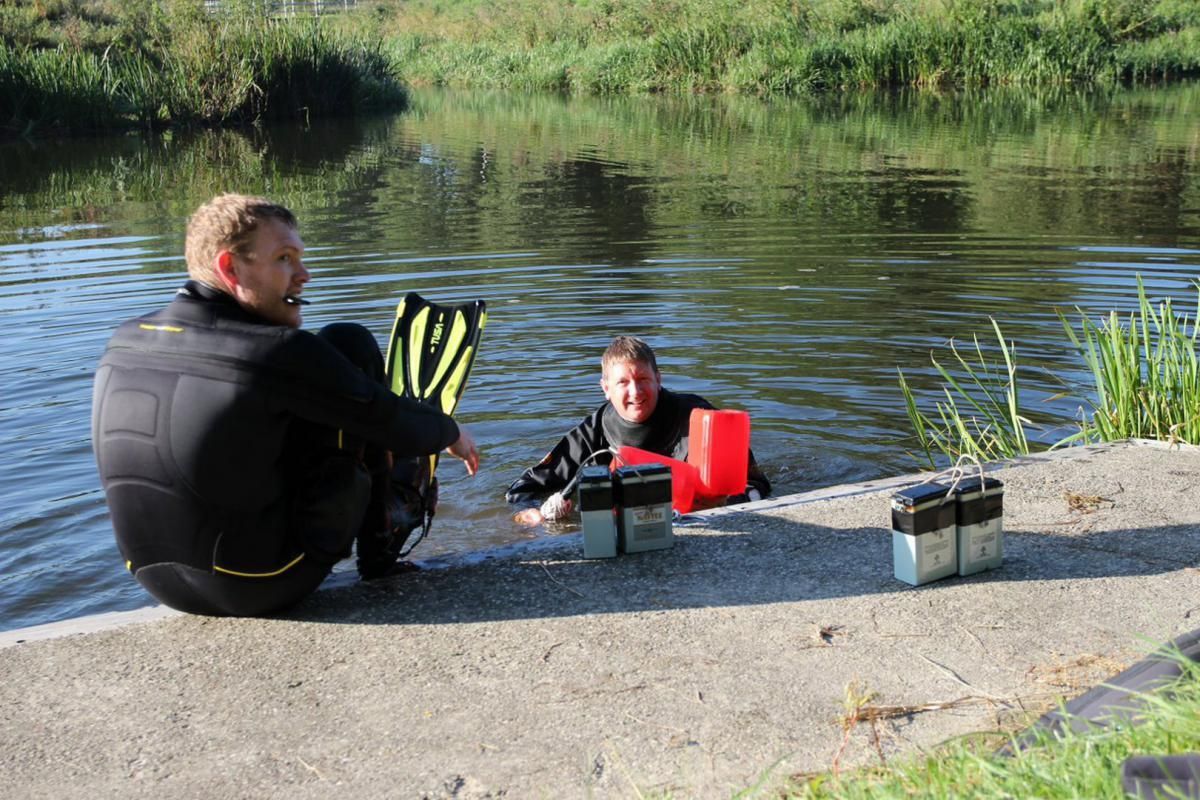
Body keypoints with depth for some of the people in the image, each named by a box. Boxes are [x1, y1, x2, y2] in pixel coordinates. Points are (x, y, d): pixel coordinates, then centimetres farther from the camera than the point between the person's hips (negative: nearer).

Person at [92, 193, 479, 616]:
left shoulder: (123, 343, 0)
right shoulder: (279, 352, -21)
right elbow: (395, 424, -10)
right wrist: (451, 431, 14)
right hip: (268, 587, -6)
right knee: (350, 344, -1)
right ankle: (380, 540, 13)